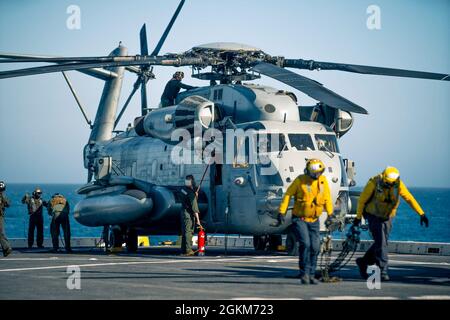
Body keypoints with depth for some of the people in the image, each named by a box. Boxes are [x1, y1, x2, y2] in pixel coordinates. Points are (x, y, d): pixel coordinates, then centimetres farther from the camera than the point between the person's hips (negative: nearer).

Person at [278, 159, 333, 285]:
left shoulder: (323, 180, 1)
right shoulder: (300, 180, -12)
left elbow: (327, 197, 14)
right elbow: (288, 194, -7)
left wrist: (330, 213, 15)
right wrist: (282, 211, -11)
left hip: (314, 220, 4)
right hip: (299, 219, -4)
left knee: (315, 247, 2)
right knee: (305, 244, -18)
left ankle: (311, 275, 15)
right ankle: (304, 273, -8)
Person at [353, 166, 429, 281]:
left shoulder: (398, 184, -14)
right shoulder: (374, 183, -23)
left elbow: (409, 198, -14)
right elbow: (362, 200, -12)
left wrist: (421, 214, -22)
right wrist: (358, 217, -5)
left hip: (387, 217, 5)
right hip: (373, 216, -5)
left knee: (382, 243, 9)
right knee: (381, 243, -13)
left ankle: (363, 262, 28)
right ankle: (383, 271, -10)